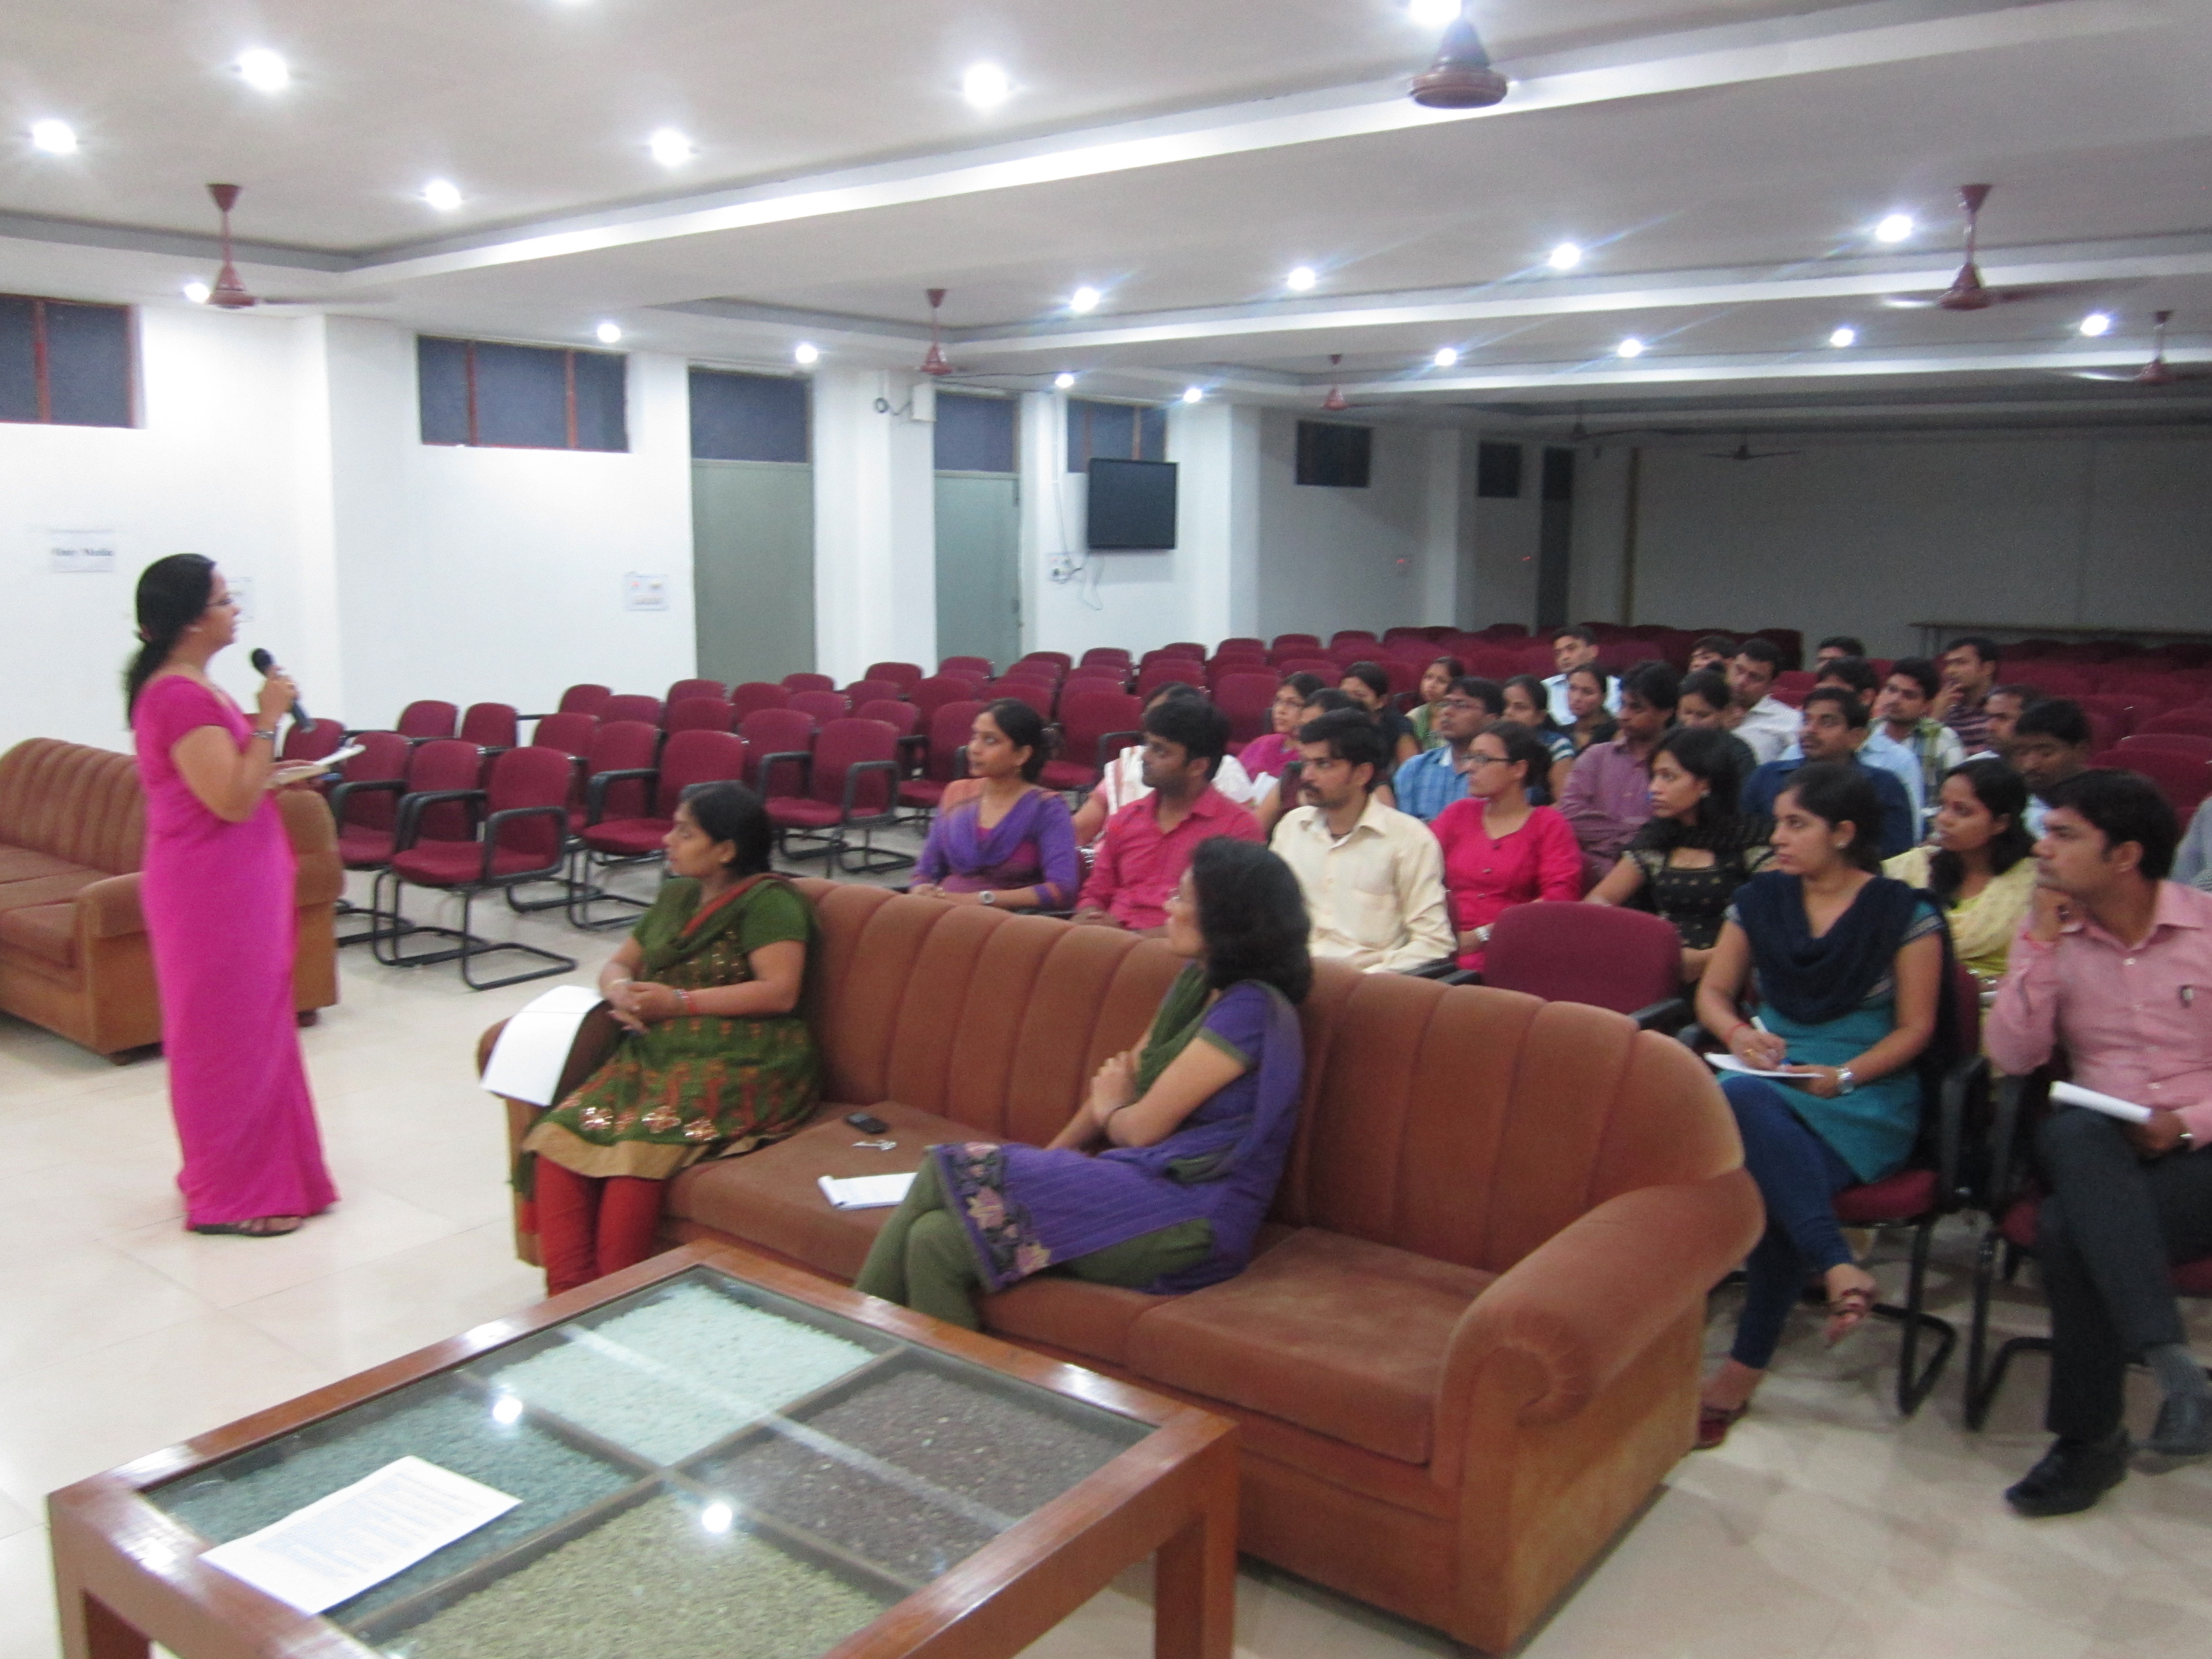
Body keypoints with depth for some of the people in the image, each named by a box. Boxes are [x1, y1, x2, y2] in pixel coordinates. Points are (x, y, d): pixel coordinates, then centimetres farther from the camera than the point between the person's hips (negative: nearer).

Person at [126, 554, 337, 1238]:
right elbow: (233, 802, -24)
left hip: (233, 886, 10)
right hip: (213, 891, -10)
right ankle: (229, 1196, 12)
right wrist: (268, 719, -20)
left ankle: (248, 1174, 30)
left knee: (249, 1029, 18)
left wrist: (274, 775, 13)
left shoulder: (187, 688, 11)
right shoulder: (181, 697, -20)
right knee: (227, 1035, 0)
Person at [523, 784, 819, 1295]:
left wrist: (681, 1002, -12)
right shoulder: (676, 895, 23)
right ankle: (569, 1297, -21)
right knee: (558, 1138, -18)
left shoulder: (768, 900, -2)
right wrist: (622, 992, 2)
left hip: (739, 1066, -7)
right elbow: (619, 963, 28)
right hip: (657, 1057, 8)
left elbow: (780, 990, -13)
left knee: (639, 1147, -32)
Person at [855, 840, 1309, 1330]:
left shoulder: (1251, 1009, -14)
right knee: (932, 1234, -14)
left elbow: (1142, 1127, -12)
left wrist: (1109, 1111, 11)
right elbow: (1123, 1079, 18)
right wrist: (1047, 1162, 8)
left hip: (1190, 1220, -8)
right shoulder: (1197, 982, 16)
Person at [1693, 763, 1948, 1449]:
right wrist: (1738, 1032, -6)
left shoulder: (1903, 912, 3)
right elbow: (1714, 992, 17)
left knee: (1774, 1182, -35)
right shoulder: (1760, 900, 14)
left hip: (1867, 1096, -3)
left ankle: (1745, 1368, -24)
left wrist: (1843, 1076, -13)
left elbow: (1914, 1029, 1)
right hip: (1769, 1077, 3)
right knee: (1738, 1099, -38)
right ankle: (1837, 1268, -36)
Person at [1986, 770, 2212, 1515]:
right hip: (2096, 1149, 3)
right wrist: (2041, 943, -8)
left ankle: (2089, 1435, -15)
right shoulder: (2051, 933, 8)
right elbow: (2014, 1056, -3)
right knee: (2076, 1132, -36)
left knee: (2072, 1227, -31)